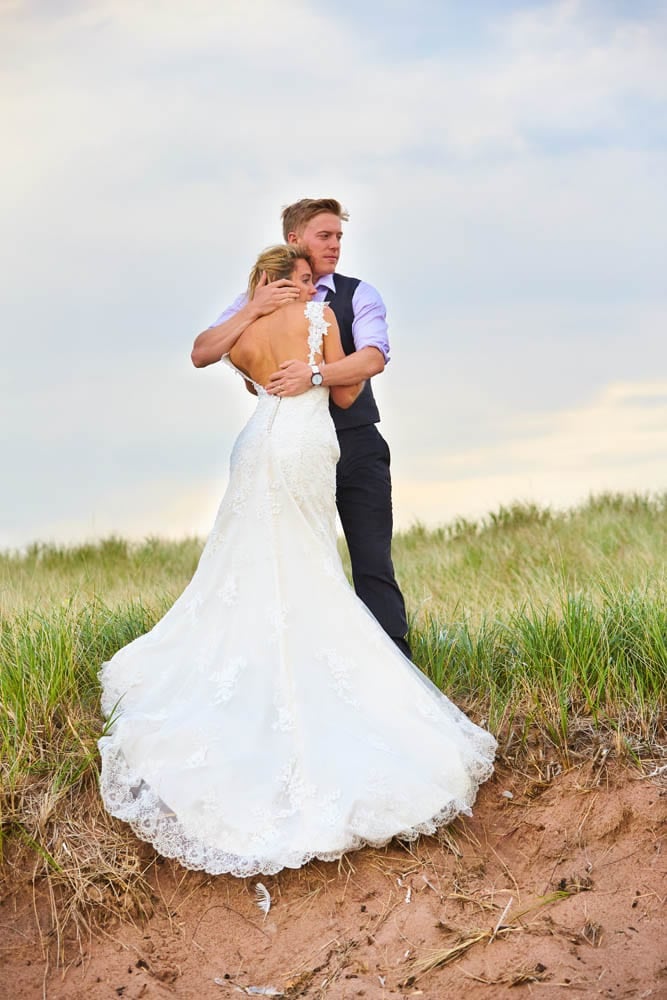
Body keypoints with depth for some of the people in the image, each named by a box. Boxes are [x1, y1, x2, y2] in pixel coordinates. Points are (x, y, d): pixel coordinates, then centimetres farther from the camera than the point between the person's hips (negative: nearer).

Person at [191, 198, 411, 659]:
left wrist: (314, 374, -30)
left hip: (356, 448, -1)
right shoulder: (259, 301, 7)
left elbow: (373, 358, -15)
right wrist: (254, 309, -16)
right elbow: (202, 354, -3)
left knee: (373, 565, -3)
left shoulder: (359, 294, 2)